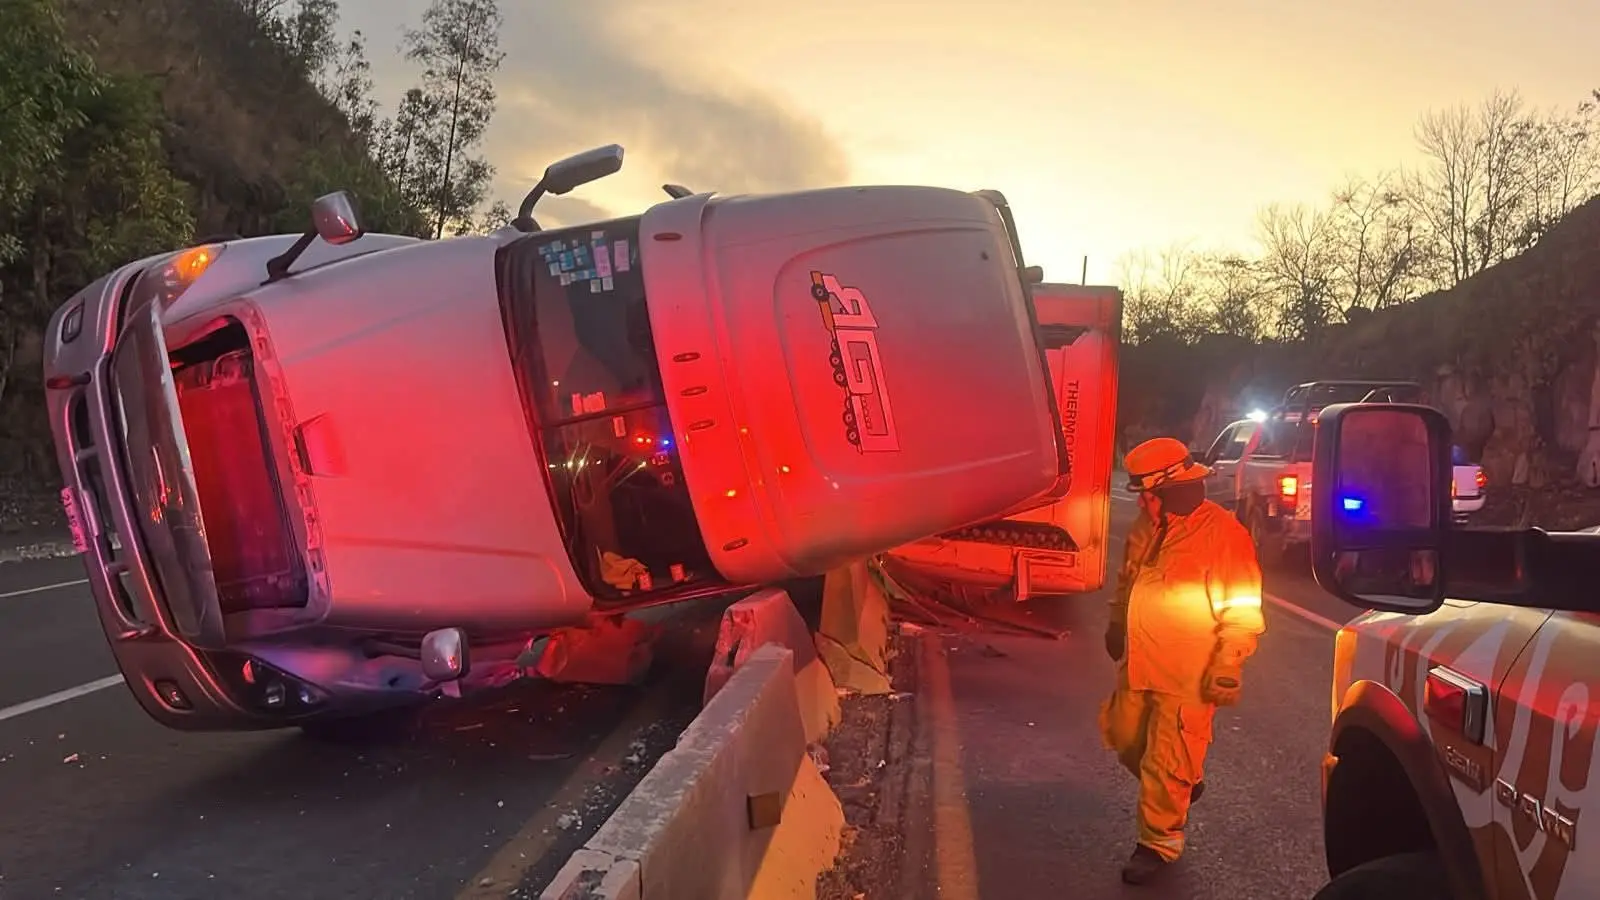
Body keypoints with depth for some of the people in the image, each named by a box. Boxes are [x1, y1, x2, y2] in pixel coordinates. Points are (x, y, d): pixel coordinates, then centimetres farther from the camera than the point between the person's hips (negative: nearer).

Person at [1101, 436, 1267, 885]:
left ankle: (1159, 842, 18)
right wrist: (1117, 624, 23)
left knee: (1167, 763, 1)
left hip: (1187, 677, -7)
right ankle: (1185, 781, 42)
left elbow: (1243, 612, -17)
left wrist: (1227, 668, -19)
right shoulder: (1148, 525, 4)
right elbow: (1128, 578, 21)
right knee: (1125, 738, 18)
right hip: (1139, 665, 8)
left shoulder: (1223, 533, -19)